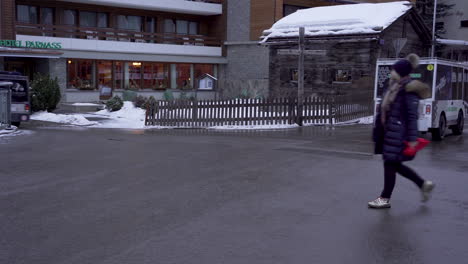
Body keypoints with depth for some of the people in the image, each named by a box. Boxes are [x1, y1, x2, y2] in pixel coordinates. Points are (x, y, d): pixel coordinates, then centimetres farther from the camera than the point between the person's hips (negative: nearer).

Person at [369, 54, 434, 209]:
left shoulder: (409, 91, -15)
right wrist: (379, 129, 20)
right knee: (394, 164, 15)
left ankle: (385, 199, 11)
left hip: (398, 133, -9)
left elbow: (412, 116, -17)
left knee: (390, 163, -1)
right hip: (389, 131, 9)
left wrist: (412, 138, -18)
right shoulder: (393, 86, 11)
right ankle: (423, 184, 30)